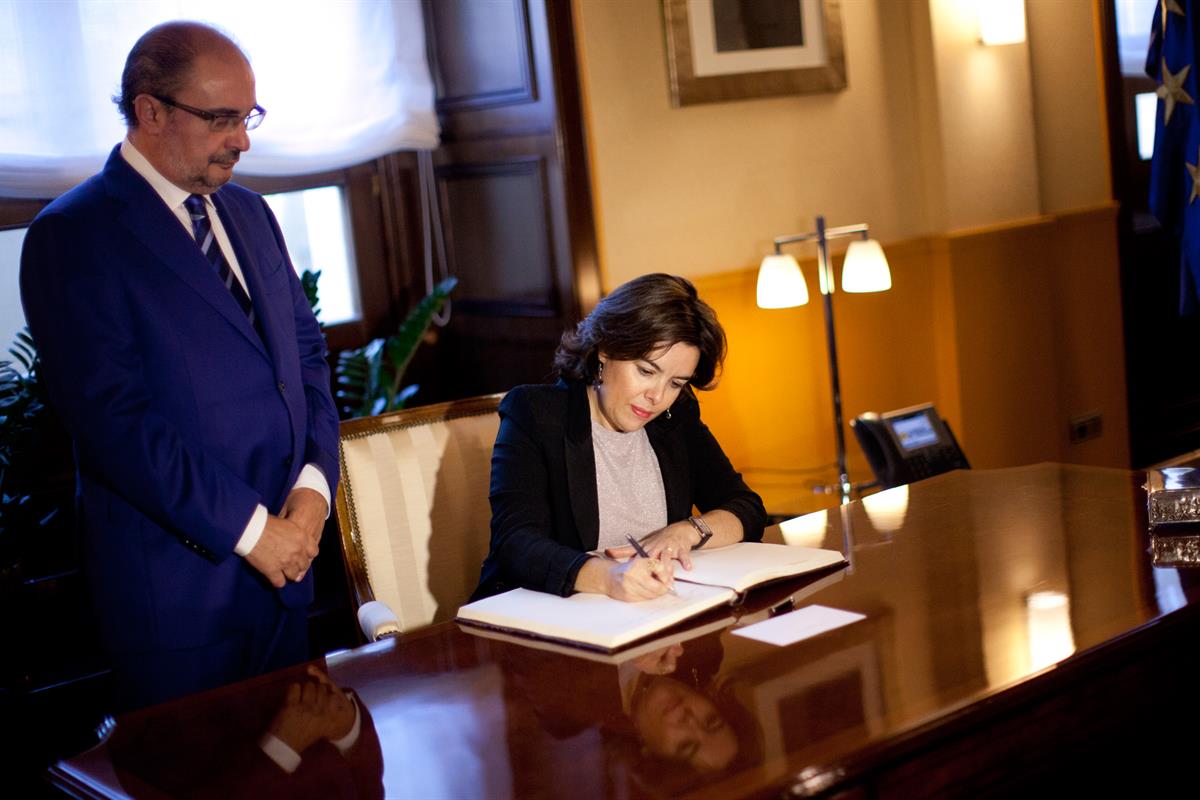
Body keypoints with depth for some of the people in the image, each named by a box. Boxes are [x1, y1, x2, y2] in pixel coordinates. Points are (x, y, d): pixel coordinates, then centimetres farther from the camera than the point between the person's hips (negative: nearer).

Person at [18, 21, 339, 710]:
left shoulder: (249, 214, 12)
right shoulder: (71, 238, -11)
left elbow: (307, 351, 14)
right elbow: (114, 417, -18)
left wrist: (314, 484, -3)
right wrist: (251, 529, -17)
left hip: (286, 558, 7)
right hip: (176, 584, -6)